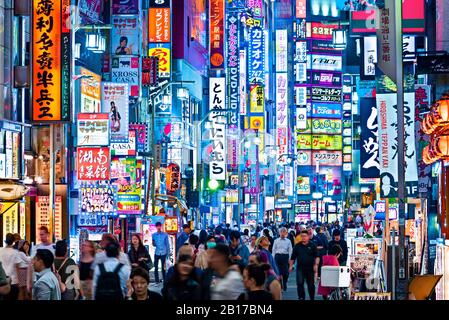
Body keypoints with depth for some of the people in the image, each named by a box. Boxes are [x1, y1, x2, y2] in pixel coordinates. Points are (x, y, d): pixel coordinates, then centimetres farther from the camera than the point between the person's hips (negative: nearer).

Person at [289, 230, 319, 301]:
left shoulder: (312, 245, 1)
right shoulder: (297, 246, 7)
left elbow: (317, 256, -1)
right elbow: (293, 257, 11)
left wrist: (316, 265, -13)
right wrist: (291, 266, 4)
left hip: (310, 268, -1)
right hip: (300, 268, 1)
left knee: (311, 284, 6)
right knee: (299, 283, -11)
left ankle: (312, 298, 19)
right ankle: (301, 297, -6)